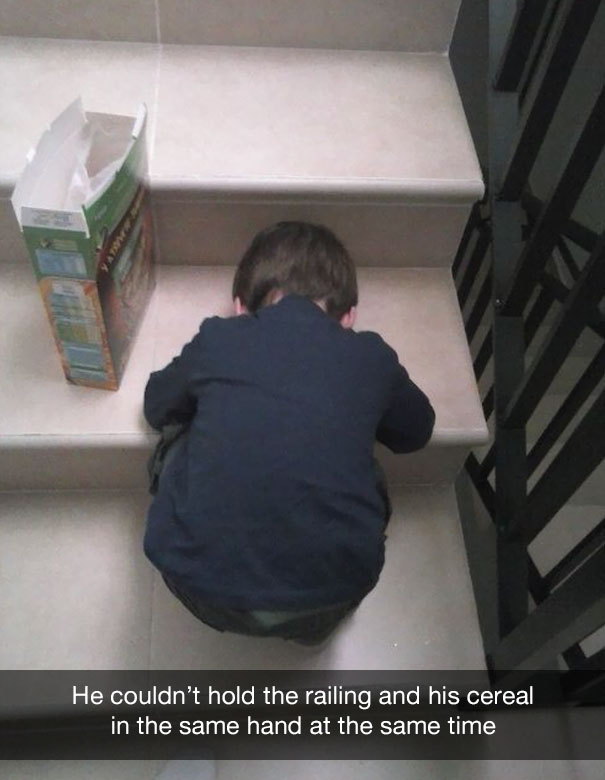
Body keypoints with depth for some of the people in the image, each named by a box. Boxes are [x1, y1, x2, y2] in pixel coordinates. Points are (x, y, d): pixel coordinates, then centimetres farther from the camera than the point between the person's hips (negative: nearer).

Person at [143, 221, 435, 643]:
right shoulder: (371, 356, 6)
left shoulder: (217, 339, 5)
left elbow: (156, 407, 22)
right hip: (325, 604, 1)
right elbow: (415, 431, 24)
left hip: (204, 587, 0)